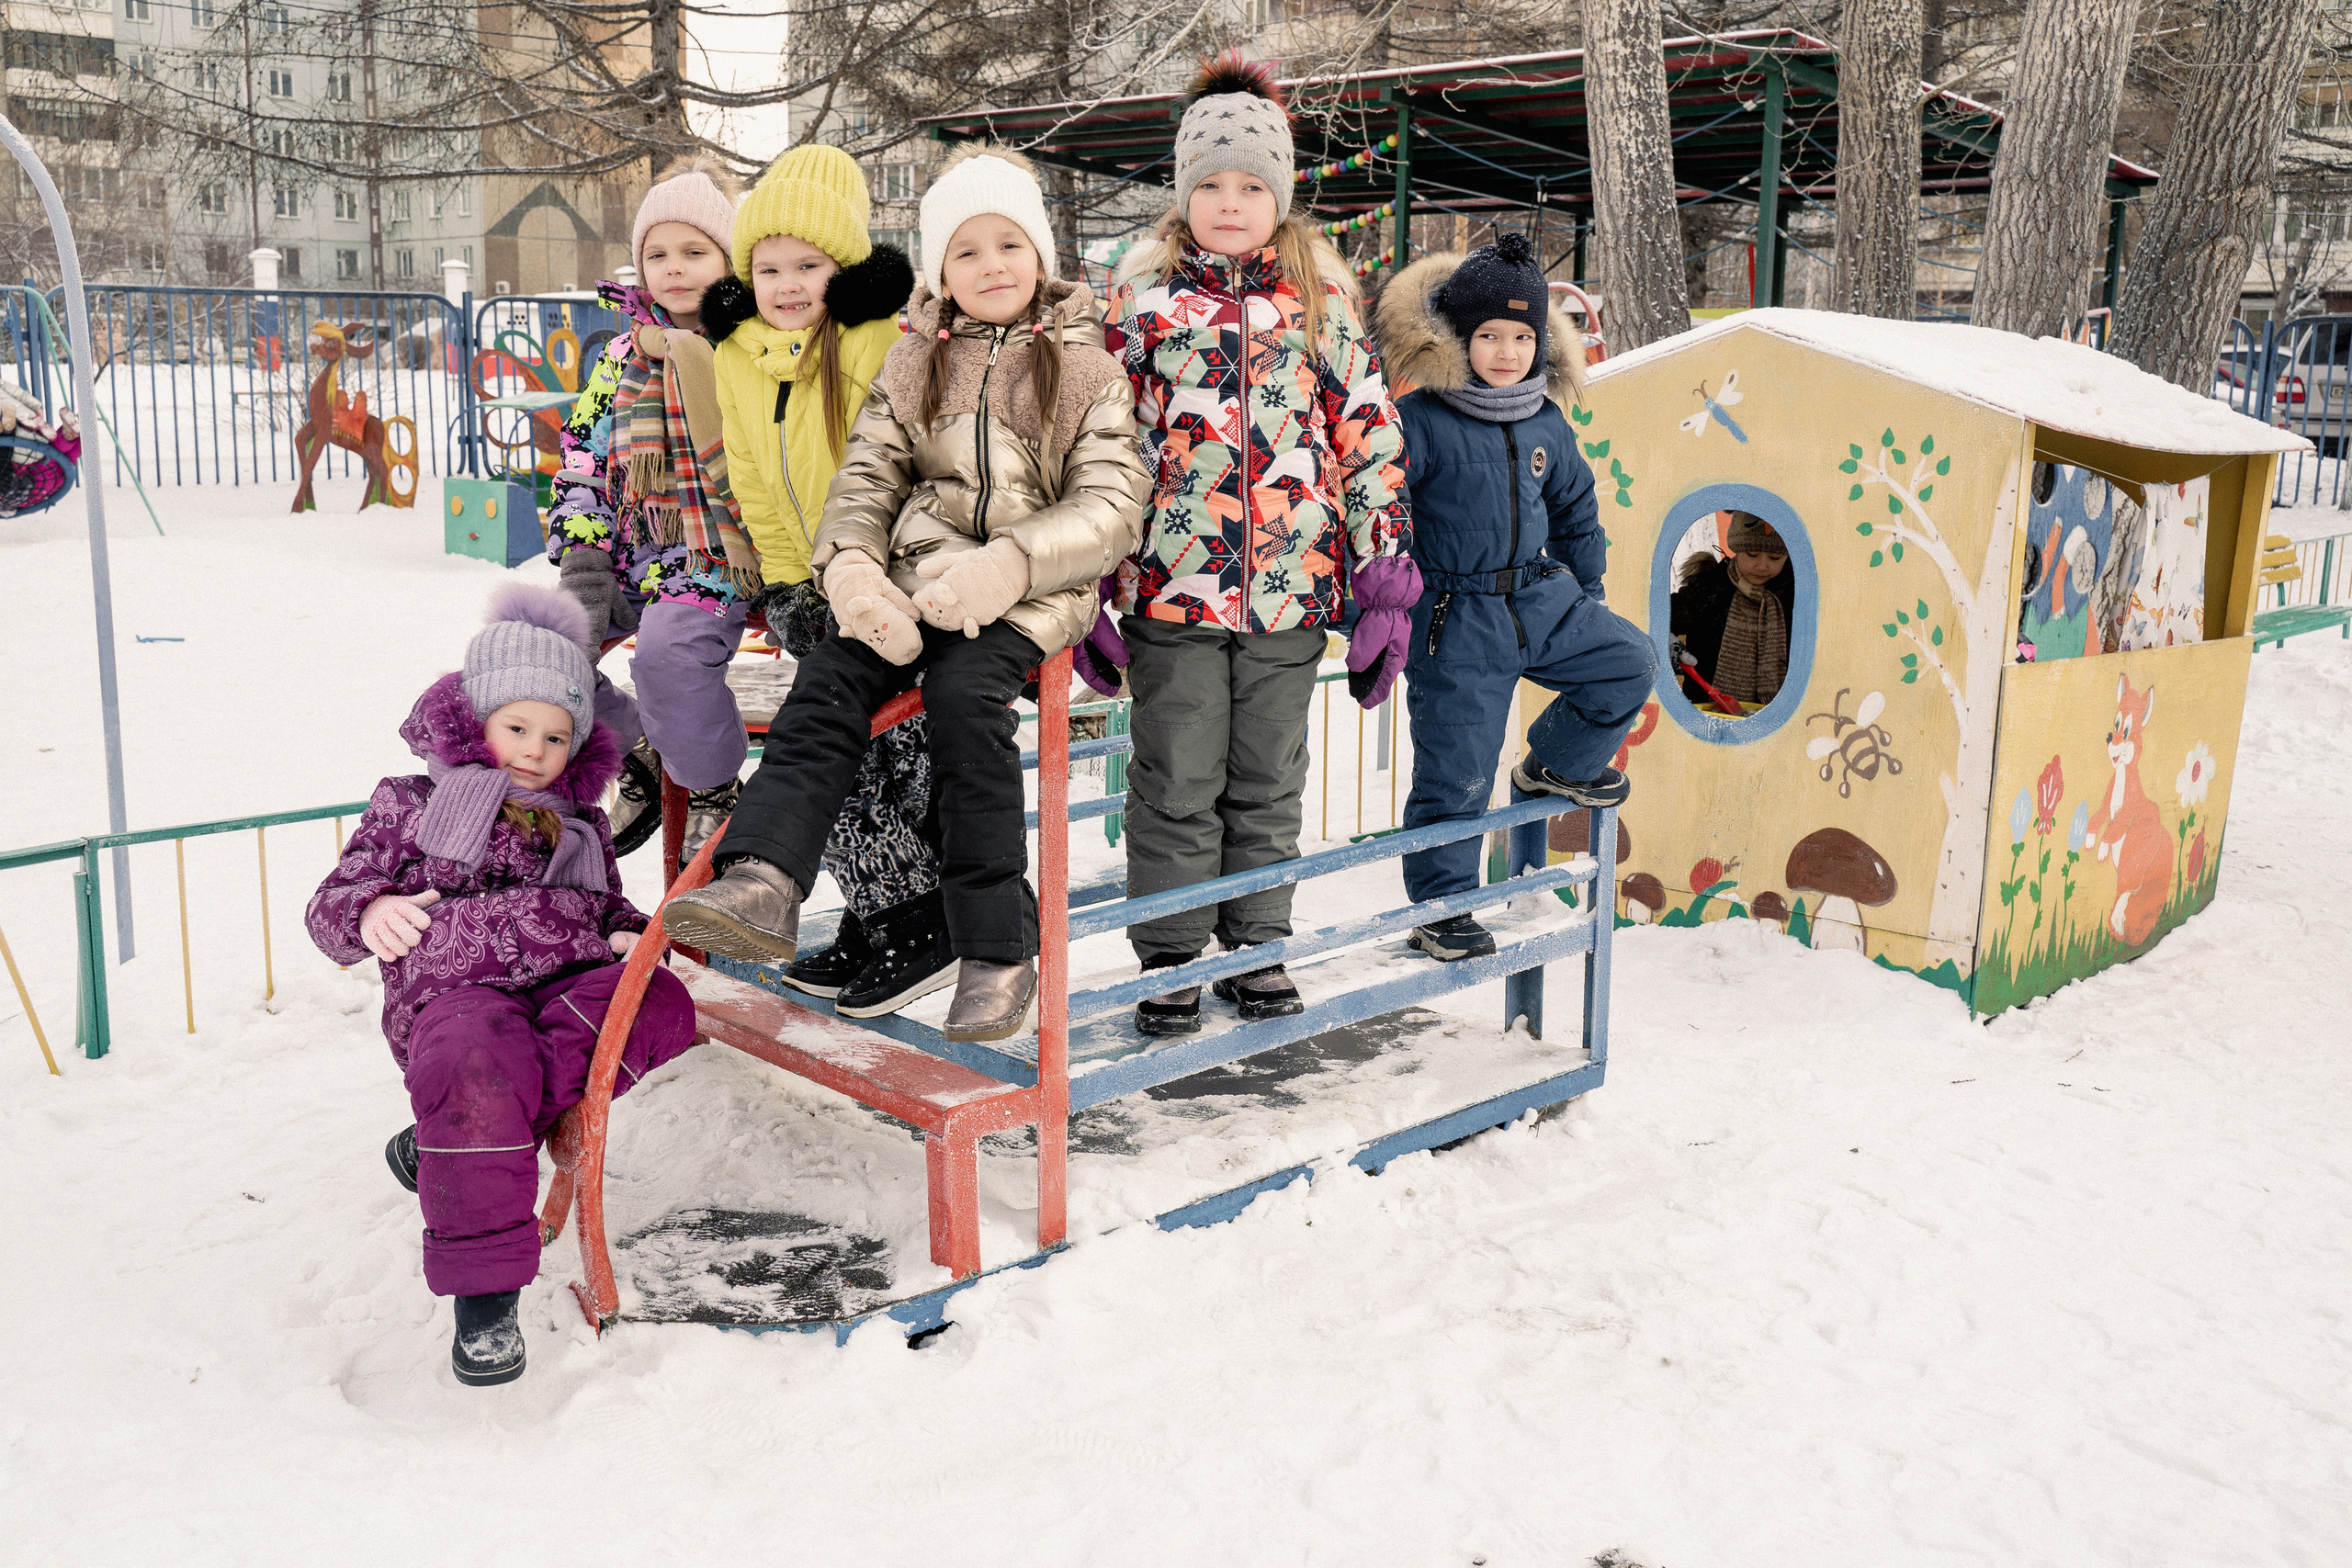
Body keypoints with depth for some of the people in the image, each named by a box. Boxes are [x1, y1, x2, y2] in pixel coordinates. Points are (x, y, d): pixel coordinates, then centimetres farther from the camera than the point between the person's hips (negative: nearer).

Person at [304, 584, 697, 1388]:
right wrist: (368, 910, -16)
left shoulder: (583, 828, 28)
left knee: (661, 1005, -32)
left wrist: (630, 935, 6)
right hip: (458, 992, -4)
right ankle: (484, 1291, -34)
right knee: (479, 1056, -43)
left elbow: (610, 908, 33)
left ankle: (442, 1146, -25)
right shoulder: (410, 804, 17)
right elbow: (330, 905, 10)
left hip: (569, 992, 4)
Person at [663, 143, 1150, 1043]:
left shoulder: (1083, 368, 7)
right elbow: (865, 479, 10)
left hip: (1029, 590, -4)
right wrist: (851, 571, -13)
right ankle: (763, 884, -32)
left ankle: (998, 948, -22)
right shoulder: (914, 362, 17)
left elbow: (1112, 506, -3)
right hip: (919, 572, 4)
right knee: (830, 681, -22)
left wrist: (1007, 565, -20)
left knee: (964, 693, -30)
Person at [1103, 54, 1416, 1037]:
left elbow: (1368, 432, 7)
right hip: (1173, 581, -1)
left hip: (1291, 586, 2)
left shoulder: (1323, 295, 7)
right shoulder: (1144, 294, 4)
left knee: (1268, 782, 11)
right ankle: (1170, 961, 18)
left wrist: (1385, 574, 2)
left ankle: (1257, 949, 26)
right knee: (1177, 783, 4)